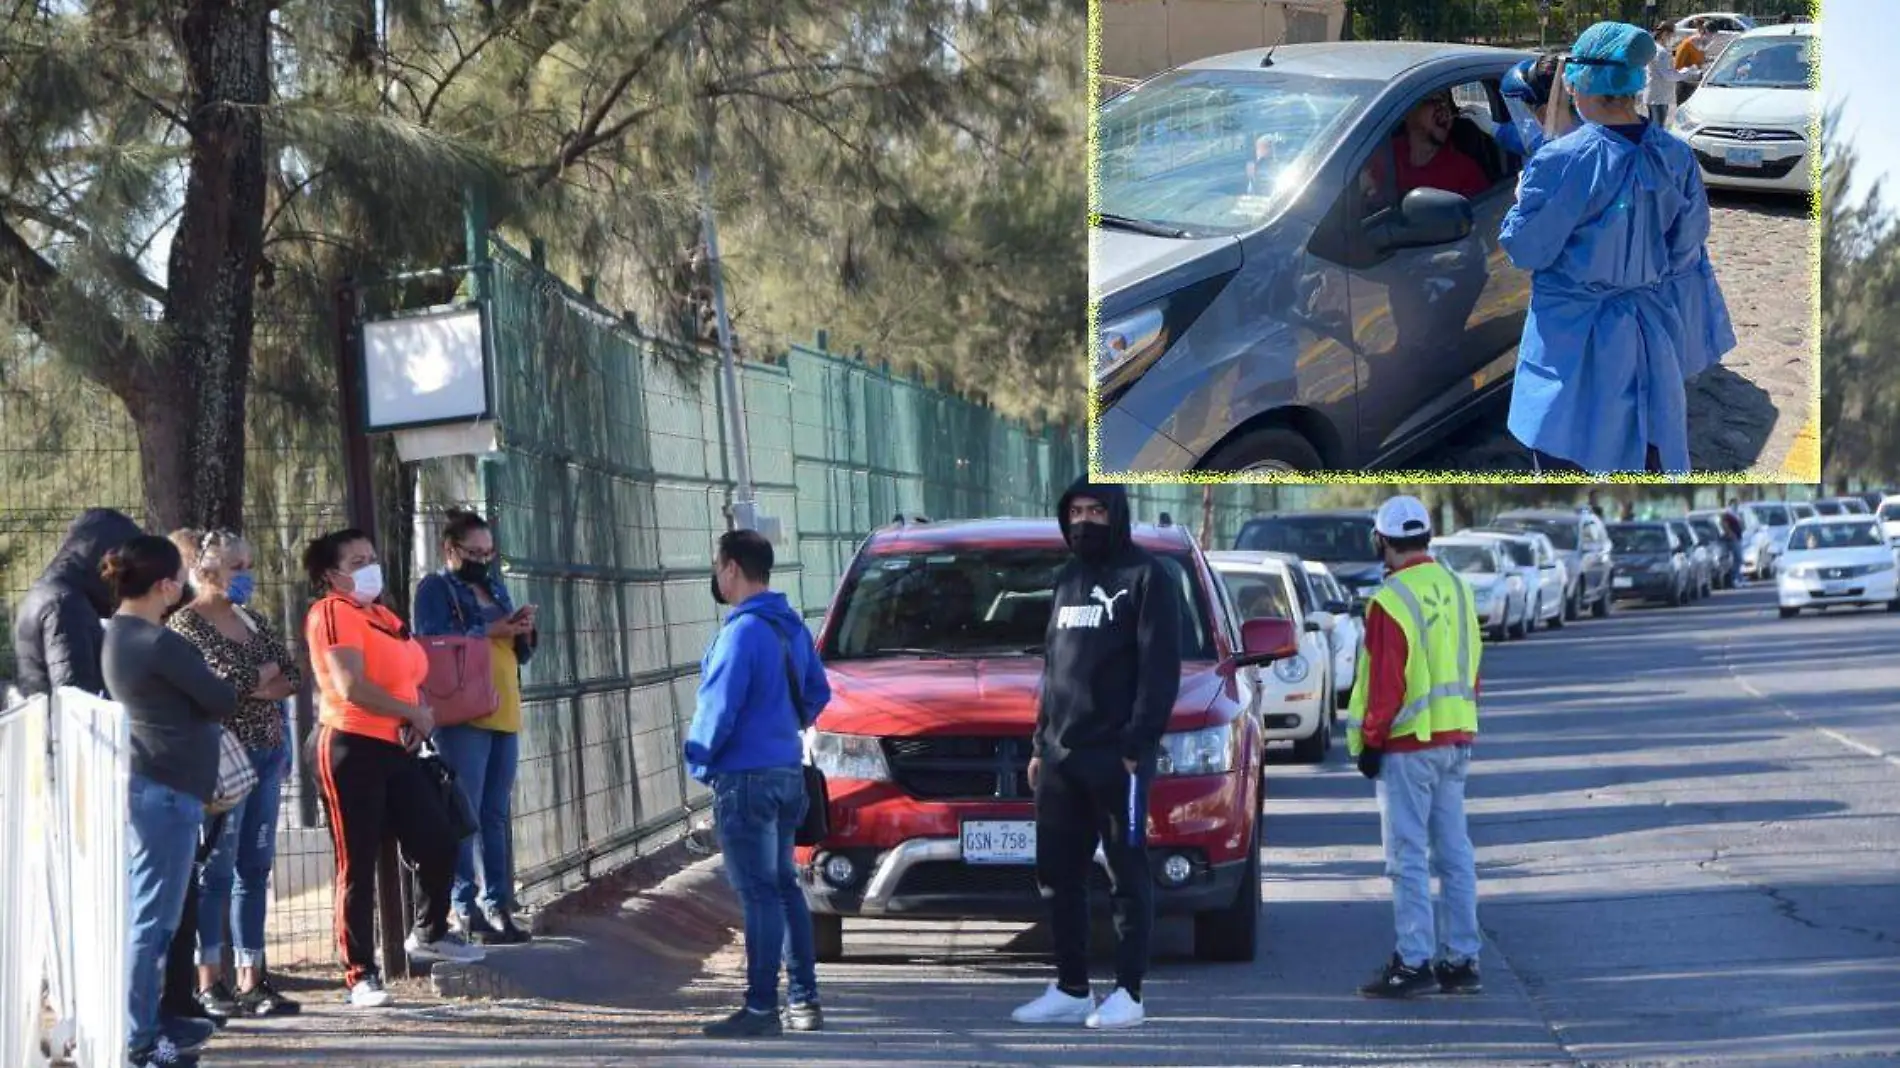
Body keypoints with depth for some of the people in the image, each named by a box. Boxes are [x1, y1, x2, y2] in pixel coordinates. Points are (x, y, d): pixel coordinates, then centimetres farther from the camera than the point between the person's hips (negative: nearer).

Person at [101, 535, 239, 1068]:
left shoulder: (116, 634, 10)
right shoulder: (159, 644, -17)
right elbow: (223, 701, -9)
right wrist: (222, 686, 10)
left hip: (142, 783, 10)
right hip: (166, 788, -10)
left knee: (143, 913, 16)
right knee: (152, 918, -7)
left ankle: (144, 1021, 24)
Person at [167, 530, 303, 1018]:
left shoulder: (253, 621, 16)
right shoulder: (186, 624, -5)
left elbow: (292, 678, 8)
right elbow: (219, 679, -18)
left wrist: (248, 684, -8)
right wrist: (265, 673, -3)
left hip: (267, 749, 7)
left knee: (256, 867, 7)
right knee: (216, 868, -5)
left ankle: (251, 980, 11)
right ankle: (209, 983, -2)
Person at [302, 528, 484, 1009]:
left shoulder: (383, 616, 18)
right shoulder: (333, 612, -10)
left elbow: (412, 676, 20)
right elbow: (351, 686, -20)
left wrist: (422, 717, -2)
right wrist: (413, 714, -10)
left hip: (396, 749, 8)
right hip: (351, 748, -8)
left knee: (438, 841, 11)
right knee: (358, 863, -2)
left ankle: (429, 933, 35)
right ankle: (360, 975, 3)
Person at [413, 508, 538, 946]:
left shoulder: (494, 587, 20)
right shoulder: (435, 589, -1)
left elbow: (516, 654, 23)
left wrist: (523, 634, 1)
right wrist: (491, 631, -18)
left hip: (504, 715, 7)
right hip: (463, 717, -7)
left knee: (497, 816, 8)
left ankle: (499, 905, 10)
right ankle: (466, 910, -6)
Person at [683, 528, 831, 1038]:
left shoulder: (743, 631, -18)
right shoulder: (792, 628, 10)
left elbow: (719, 707, -19)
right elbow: (818, 694, 19)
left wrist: (699, 761, -5)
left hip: (745, 778, -9)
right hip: (787, 771, 9)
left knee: (759, 893, -7)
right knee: (784, 886, 15)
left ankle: (761, 1009, -5)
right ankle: (803, 1001, 17)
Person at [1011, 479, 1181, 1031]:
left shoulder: (1146, 578, -3)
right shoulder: (1068, 579, 20)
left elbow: (1160, 670, -10)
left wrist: (1137, 743, -17)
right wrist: (1040, 744, 16)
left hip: (1117, 756, -7)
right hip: (1061, 756, 7)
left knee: (1128, 876, -2)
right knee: (1058, 876, 7)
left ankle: (1128, 994, 1)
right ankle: (1070, 991, 14)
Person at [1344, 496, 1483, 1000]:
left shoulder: (1390, 601, -15)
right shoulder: (1456, 589, 10)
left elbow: (1385, 682, -16)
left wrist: (1370, 741, -8)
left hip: (1408, 746, -8)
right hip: (1455, 740, 8)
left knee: (1409, 855, -5)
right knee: (1454, 852, 10)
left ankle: (1414, 962, -6)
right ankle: (1461, 959, 13)